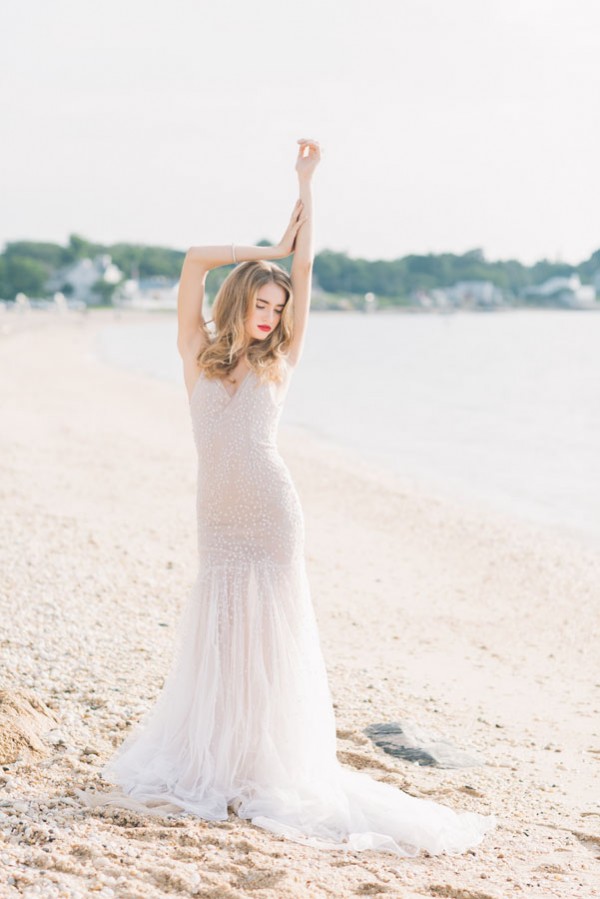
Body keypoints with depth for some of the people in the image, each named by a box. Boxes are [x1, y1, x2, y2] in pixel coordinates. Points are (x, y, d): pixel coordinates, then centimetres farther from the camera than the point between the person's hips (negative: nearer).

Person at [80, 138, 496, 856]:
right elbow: (195, 260, 1)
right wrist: (265, 253, 9)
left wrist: (305, 184, 4)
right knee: (215, 635, 8)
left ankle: (272, 767, 11)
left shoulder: (280, 362, 6)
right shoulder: (197, 353, 6)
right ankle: (209, 761, 18)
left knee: (271, 636, 4)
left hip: (270, 512, -1)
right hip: (217, 519, 1)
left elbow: (303, 268, 3)